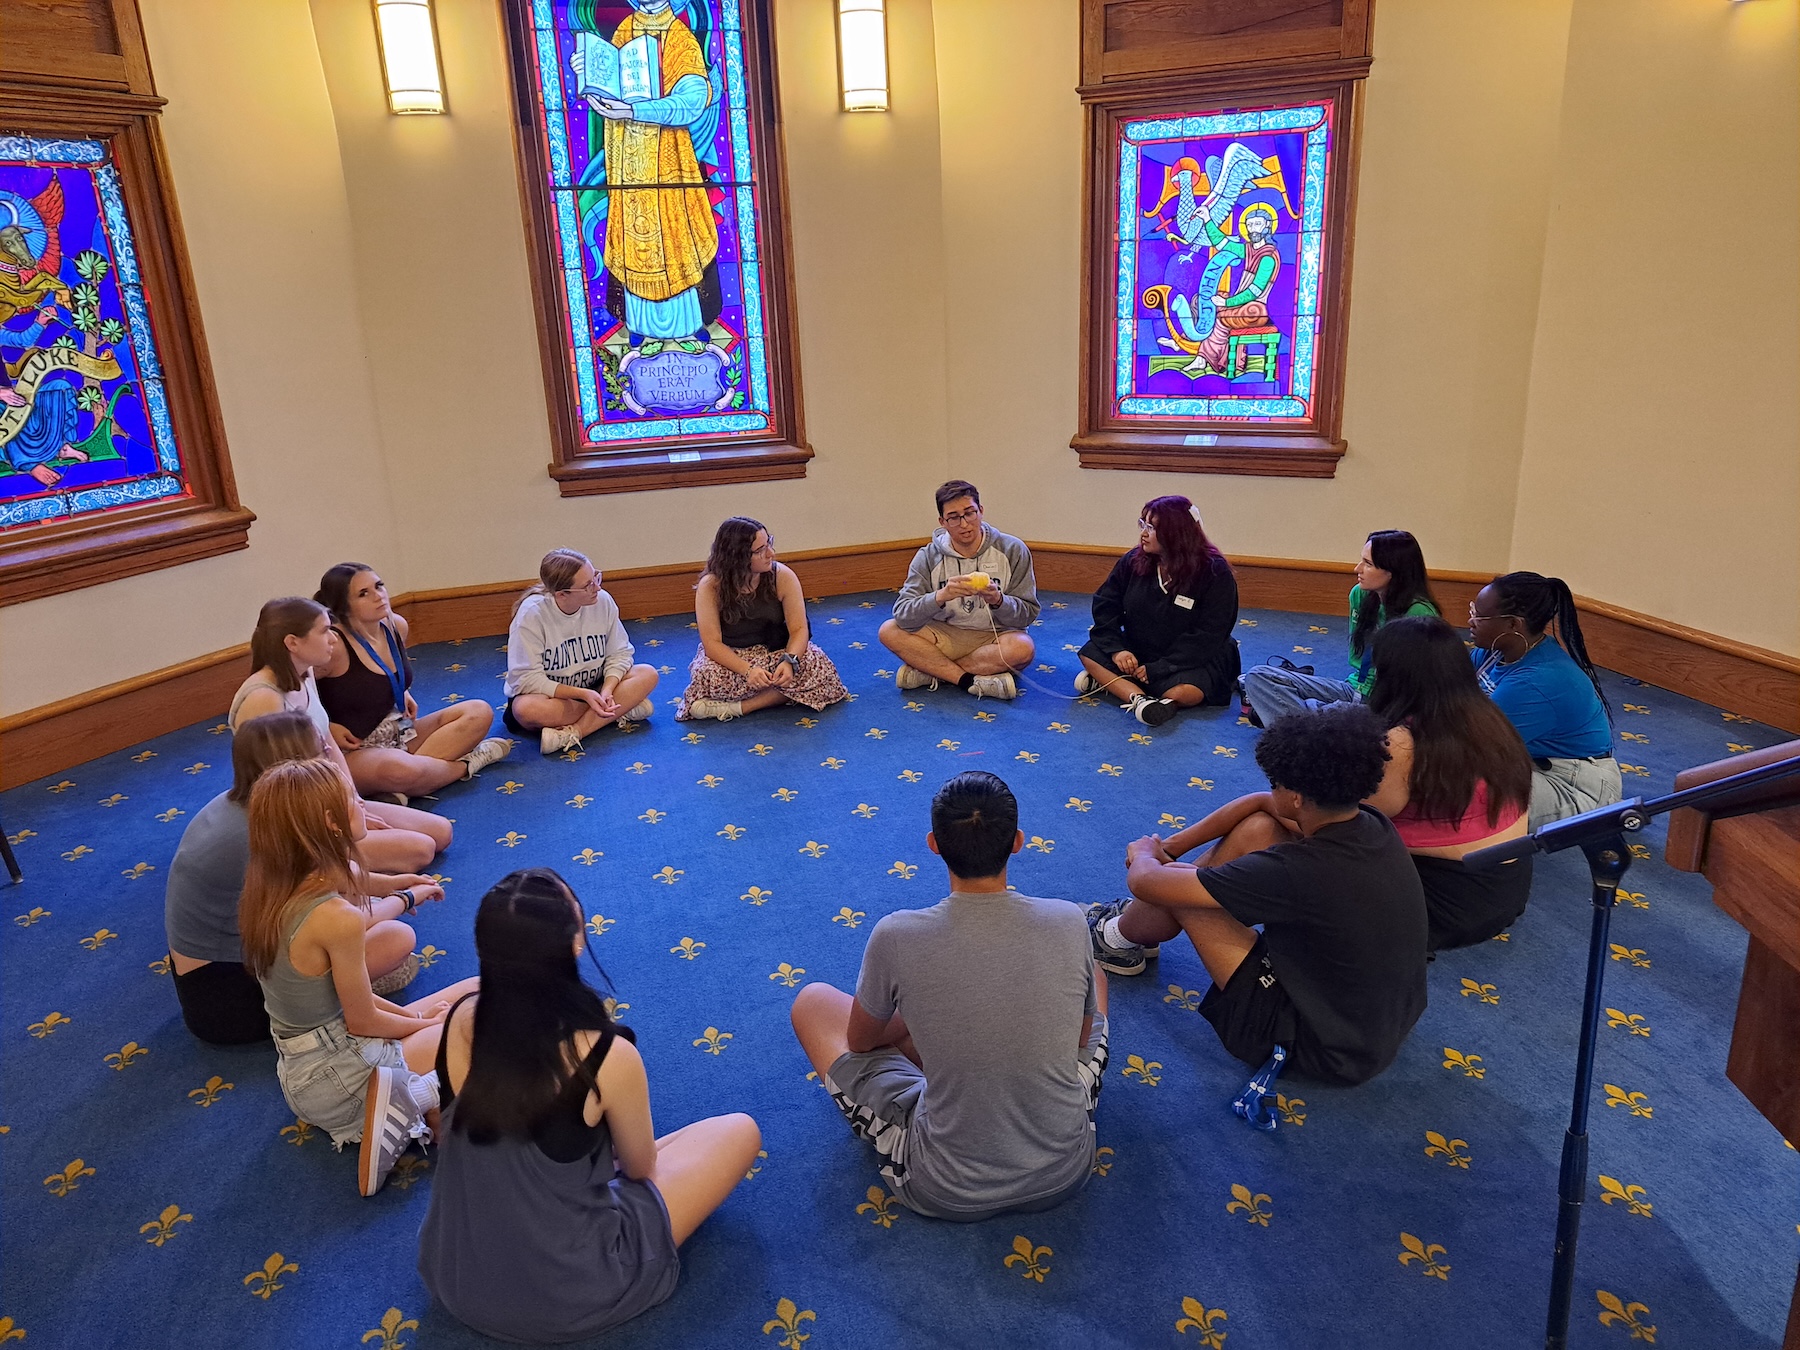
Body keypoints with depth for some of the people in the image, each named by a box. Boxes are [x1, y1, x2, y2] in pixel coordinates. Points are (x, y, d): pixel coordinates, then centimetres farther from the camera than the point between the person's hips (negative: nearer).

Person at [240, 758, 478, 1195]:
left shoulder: (268, 892, -2)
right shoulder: (337, 917, -29)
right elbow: (362, 1020, -16)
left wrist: (409, 1014, 6)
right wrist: (421, 1022, 2)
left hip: (301, 1069, 8)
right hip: (335, 1081, -8)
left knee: (472, 991, 11)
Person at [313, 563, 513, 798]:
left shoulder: (396, 626, 3)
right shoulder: (334, 646, -20)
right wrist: (327, 729, -19)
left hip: (399, 732, 8)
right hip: (353, 751, -8)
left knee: (479, 712, -4)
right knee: (400, 769, -41)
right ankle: (465, 764, -8)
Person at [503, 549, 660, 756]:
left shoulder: (603, 601, -13)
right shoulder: (532, 613, -22)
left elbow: (619, 654, -6)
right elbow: (526, 680, -23)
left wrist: (607, 691, -26)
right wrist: (584, 694, -31)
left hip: (593, 691, 4)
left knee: (647, 674, -18)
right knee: (526, 709, -38)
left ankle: (572, 732, -27)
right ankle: (621, 711, -23)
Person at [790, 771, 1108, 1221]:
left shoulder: (896, 936, -21)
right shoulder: (1068, 922, -15)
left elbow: (860, 1041, 0)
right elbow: (1082, 1036, 4)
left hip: (945, 1194, -2)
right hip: (1066, 1173, 3)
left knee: (813, 1003, 13)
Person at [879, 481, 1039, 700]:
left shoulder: (1013, 550, -8)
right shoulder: (928, 557, -6)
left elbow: (1027, 614, -8)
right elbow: (903, 615, -16)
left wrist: (998, 600, -30)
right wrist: (940, 597, -34)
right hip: (946, 637, 1)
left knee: (1023, 648, -35)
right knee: (889, 631, -21)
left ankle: (929, 670, -20)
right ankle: (973, 681, -24)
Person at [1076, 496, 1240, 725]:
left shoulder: (1215, 573, -17)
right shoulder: (1133, 561, -3)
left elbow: (1207, 637, -20)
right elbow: (1105, 605, 0)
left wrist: (1157, 670, -26)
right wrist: (1116, 649, -18)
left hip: (1192, 661, -5)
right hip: (1136, 653, 5)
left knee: (1184, 692, -36)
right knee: (1090, 654, -18)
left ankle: (1108, 682, -26)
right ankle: (1138, 697, -35)